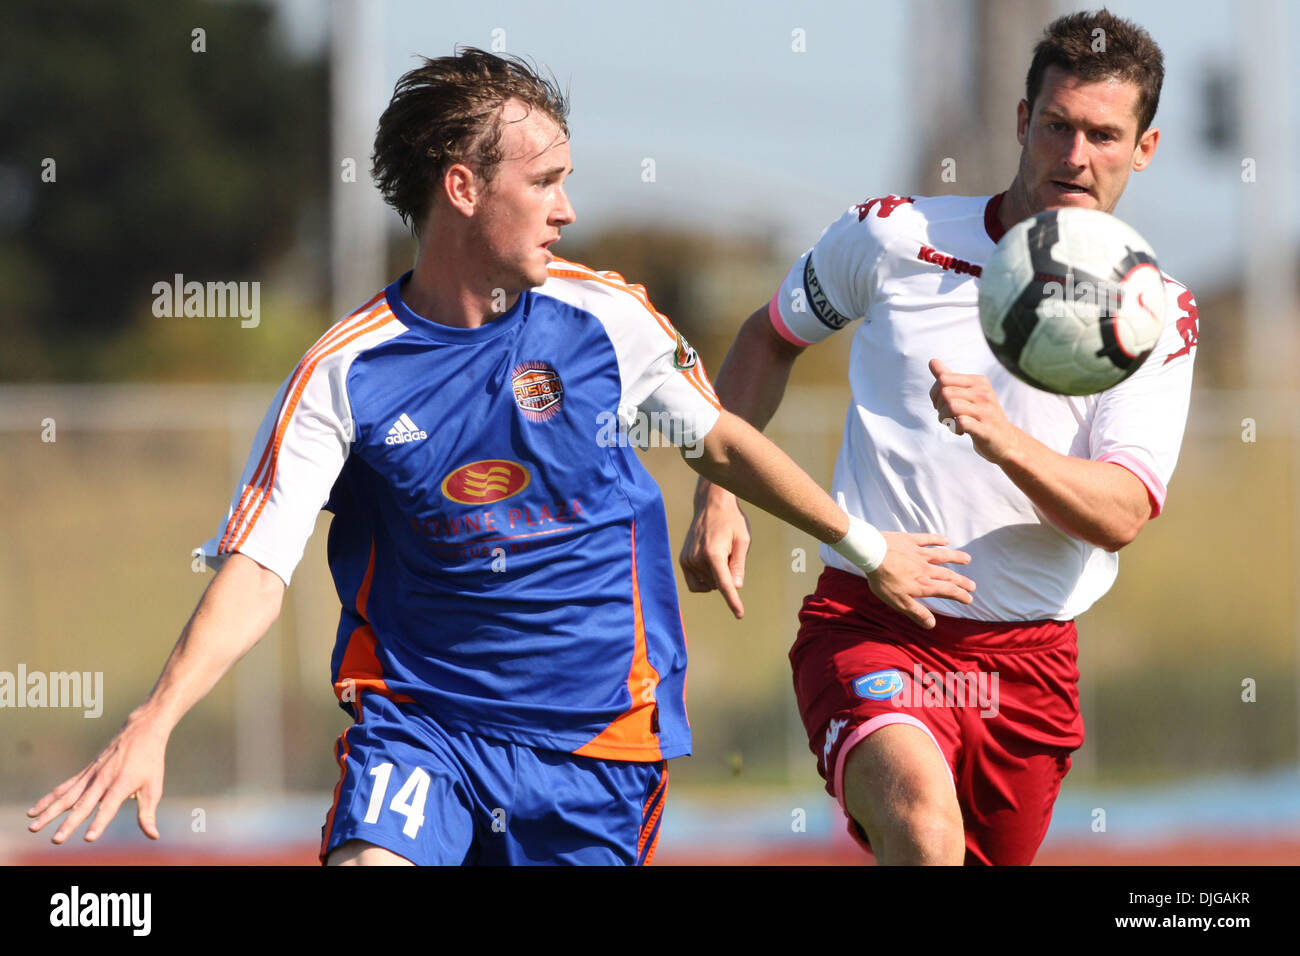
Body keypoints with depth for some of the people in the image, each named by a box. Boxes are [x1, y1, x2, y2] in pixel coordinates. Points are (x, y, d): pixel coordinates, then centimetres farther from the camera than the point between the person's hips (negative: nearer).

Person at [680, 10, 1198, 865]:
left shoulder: (1157, 313, -1)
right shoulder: (893, 236, -1)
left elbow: (1121, 515, -14)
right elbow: (772, 338, 19)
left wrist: (1003, 439, -32)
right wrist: (719, 497, 7)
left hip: (1029, 658, 3)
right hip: (867, 627, -3)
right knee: (923, 819, -32)